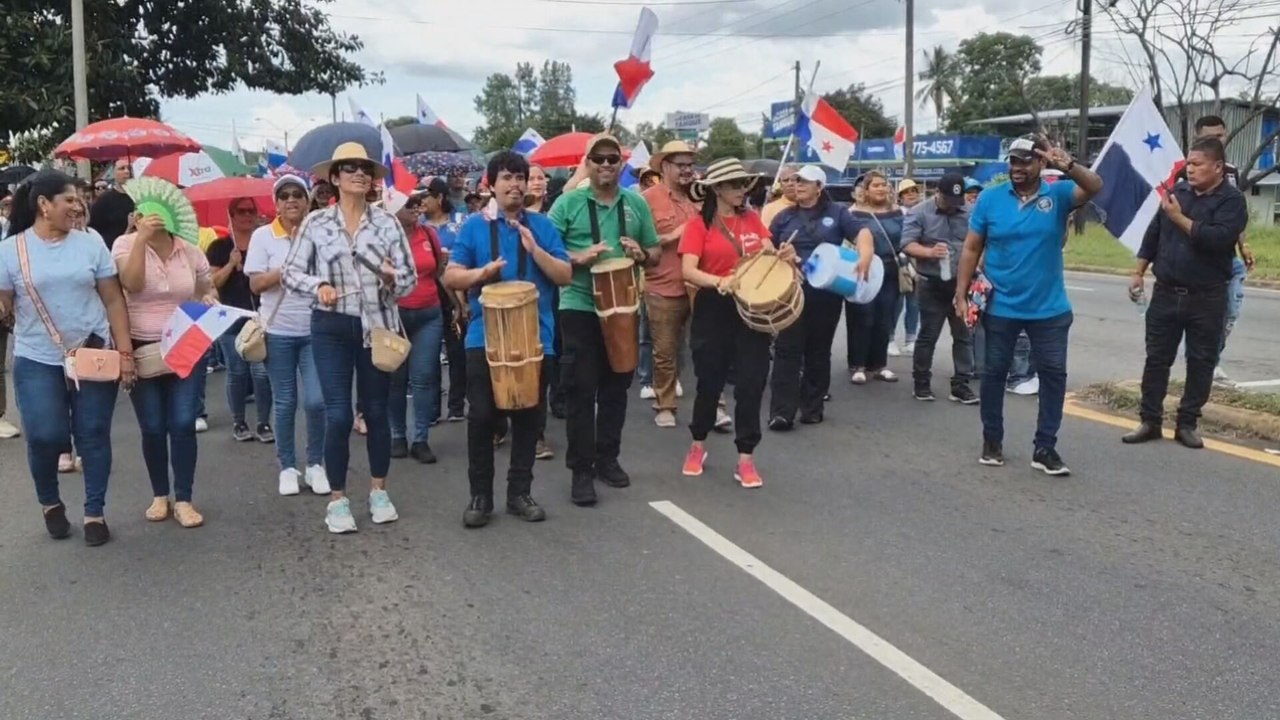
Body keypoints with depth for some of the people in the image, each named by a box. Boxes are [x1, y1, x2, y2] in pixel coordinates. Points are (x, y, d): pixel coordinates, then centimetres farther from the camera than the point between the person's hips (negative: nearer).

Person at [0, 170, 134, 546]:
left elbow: (113, 300, 3)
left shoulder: (90, 244, 2)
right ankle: (49, 503, 22)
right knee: (45, 437, -6)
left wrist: (125, 352, -2)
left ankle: (95, 513, 18)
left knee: (93, 436, 4)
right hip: (37, 361, -1)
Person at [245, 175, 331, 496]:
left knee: (316, 401, -5)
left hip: (315, 329, 0)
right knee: (285, 403, 8)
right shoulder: (263, 236, -1)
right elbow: (255, 284, -6)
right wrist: (286, 269, -17)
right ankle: (288, 467, 21)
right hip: (279, 331, 0)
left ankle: (315, 464, 14)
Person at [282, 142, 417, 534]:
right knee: (338, 415, -4)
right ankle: (337, 500, 11)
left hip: (378, 326, 1)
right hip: (331, 328, -1)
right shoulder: (315, 222, -1)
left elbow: (411, 277, 0)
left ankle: (379, 491, 27)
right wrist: (319, 285, -17)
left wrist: (393, 278, -22)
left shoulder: (387, 222, 0)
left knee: (377, 410, 11)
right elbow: (290, 272, 1)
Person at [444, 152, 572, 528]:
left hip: (534, 337, 1)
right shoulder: (474, 225, 3)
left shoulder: (542, 225, 5)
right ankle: (480, 495, 12)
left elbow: (565, 276, 0)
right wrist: (481, 273, -18)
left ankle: (520, 492, 20)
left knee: (528, 416, 7)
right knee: (482, 416, 0)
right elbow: (450, 276, 1)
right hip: (485, 337, -1)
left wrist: (534, 249, -14)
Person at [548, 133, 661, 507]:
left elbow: (656, 252, 13)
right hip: (580, 308, -4)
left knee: (615, 387, 12)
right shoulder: (568, 202, -2)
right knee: (581, 390, -2)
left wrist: (641, 255, -10)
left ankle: (608, 459, 25)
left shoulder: (636, 203, 7)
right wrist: (579, 258, -20)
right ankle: (581, 469, 4)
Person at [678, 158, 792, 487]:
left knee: (751, 384, 1)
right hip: (714, 310, -3)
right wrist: (719, 282, -32)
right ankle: (698, 446, 31)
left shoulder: (752, 219, 8)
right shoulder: (699, 224, -5)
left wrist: (785, 255, -14)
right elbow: (688, 271, -15)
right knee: (709, 382, 9)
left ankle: (745, 459, 10)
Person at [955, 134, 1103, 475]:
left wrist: (1068, 166, -43)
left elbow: (1094, 187, -23)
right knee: (994, 372, 9)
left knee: (1054, 374, 4)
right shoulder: (990, 198, -4)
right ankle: (992, 441, 25)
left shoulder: (1058, 194, -4)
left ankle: (1045, 448, 15)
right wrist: (961, 294, -5)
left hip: (1050, 309, 0)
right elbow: (971, 249, 0)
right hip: (1000, 307, 0)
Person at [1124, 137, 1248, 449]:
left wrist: (1180, 217, -20)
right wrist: (1138, 273, 12)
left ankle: (1187, 424, 15)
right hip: (1166, 293, 4)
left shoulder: (1232, 201, -8)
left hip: (1206, 299, -4)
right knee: (1156, 359, 6)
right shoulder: (1177, 191, 6)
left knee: (1201, 363, 4)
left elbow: (1219, 238, -24)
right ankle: (1150, 421, 14)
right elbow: (1154, 233, 13)